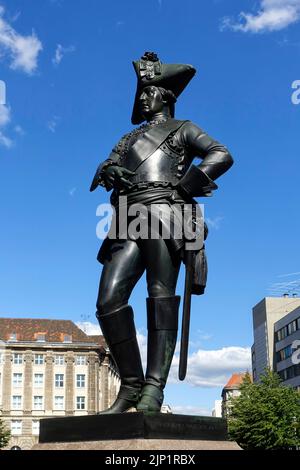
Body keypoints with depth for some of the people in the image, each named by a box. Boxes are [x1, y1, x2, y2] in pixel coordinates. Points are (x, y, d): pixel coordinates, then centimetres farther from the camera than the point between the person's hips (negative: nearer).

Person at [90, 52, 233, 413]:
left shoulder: (182, 129, 20)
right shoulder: (129, 139, 35)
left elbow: (222, 155, 5)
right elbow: (105, 170, 22)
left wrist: (185, 186, -7)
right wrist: (108, 172, -3)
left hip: (163, 212, -5)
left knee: (161, 298, -17)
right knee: (109, 302, -10)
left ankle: (153, 388, -24)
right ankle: (131, 384, -5)